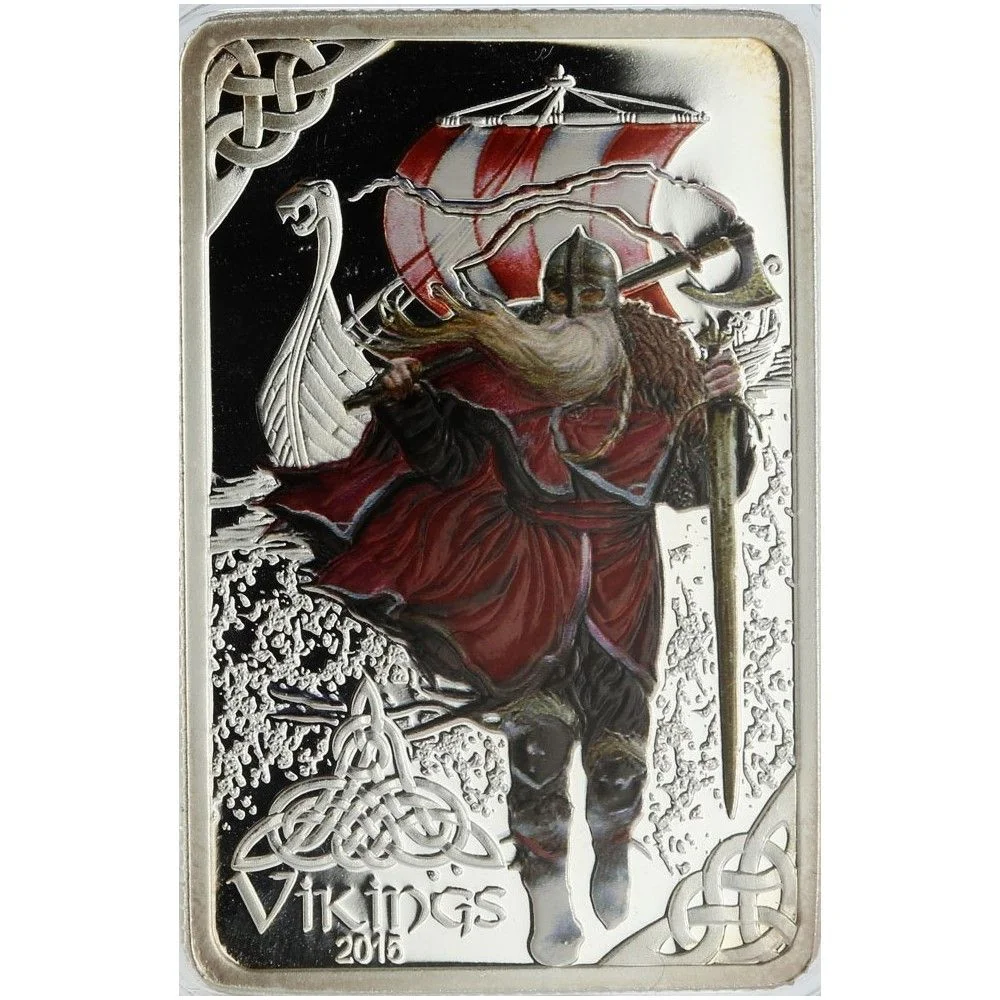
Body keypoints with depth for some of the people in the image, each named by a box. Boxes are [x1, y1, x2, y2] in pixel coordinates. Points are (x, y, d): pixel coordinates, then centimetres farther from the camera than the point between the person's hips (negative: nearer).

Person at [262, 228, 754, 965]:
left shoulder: (656, 382, -1)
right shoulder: (505, 368, -3)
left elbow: (694, 482, 4)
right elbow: (449, 456, 0)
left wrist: (722, 408, -8)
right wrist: (412, 402, -15)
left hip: (622, 594, 1)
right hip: (531, 589, -1)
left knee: (618, 739, 9)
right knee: (538, 739, -2)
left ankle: (613, 856, 38)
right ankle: (550, 900, 12)